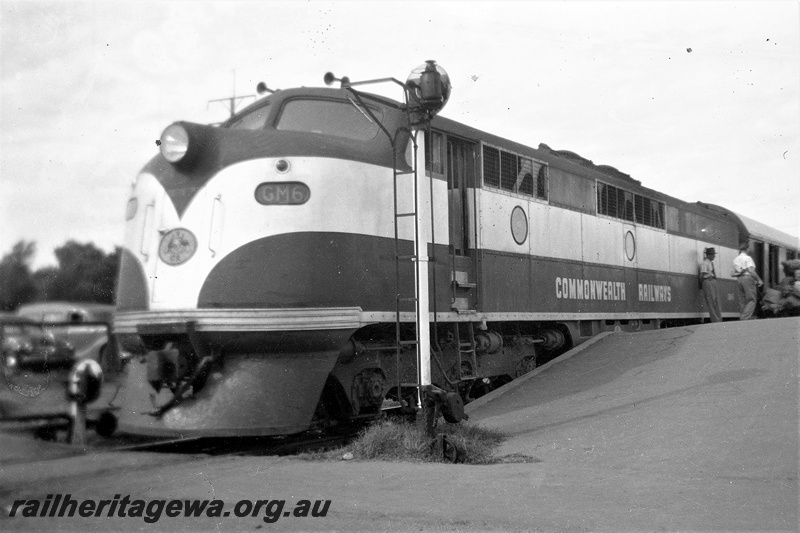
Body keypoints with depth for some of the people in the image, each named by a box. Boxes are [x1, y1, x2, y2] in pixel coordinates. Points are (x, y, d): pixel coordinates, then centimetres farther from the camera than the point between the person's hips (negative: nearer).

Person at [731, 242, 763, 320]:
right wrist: (759, 279, -11)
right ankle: (745, 318, -19)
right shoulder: (747, 258, -5)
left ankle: (742, 317, 7)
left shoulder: (736, 260, 17)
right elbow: (751, 271, -15)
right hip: (748, 278, -7)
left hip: (740, 279, 7)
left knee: (742, 301, 9)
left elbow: (733, 274, 12)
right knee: (752, 299, -7)